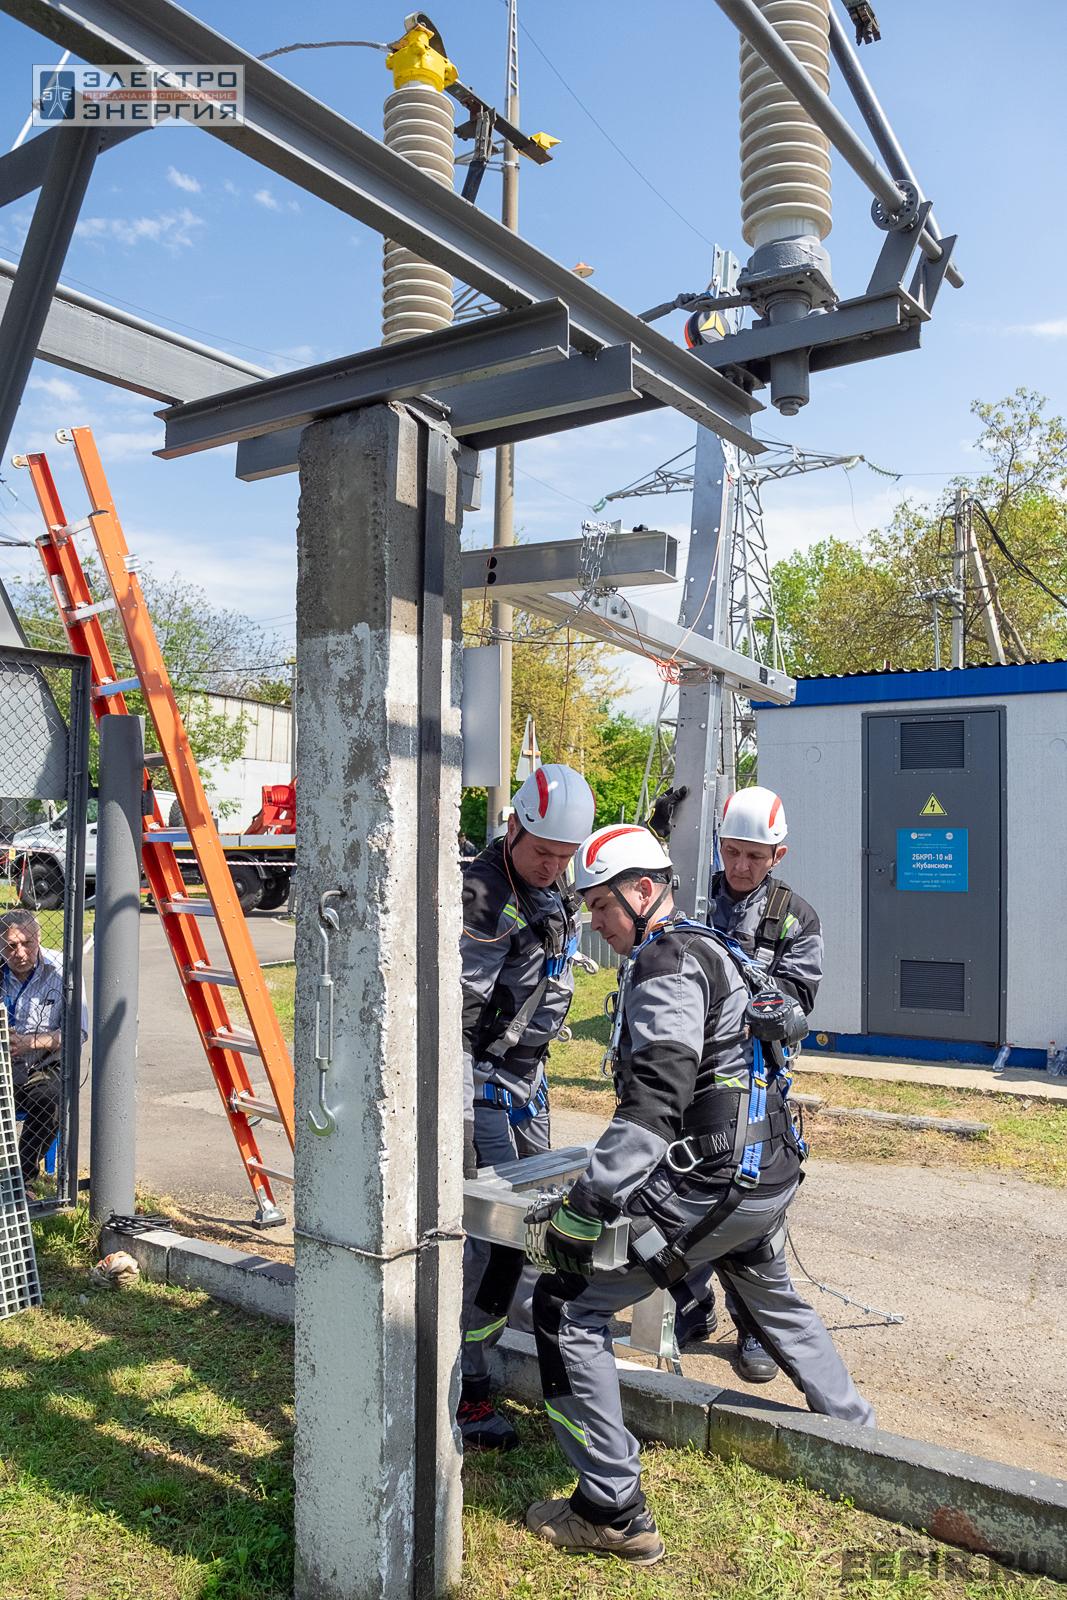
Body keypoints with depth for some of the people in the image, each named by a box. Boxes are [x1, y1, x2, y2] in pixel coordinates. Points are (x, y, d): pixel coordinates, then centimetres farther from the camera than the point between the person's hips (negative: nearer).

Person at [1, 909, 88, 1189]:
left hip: (43, 1069, -1)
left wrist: (28, 1042, -21)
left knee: (48, 1101, -32)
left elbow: (77, 1032, -8)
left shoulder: (60, 970, -5)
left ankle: (24, 1177, -12)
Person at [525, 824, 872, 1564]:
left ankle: (615, 1512, 1)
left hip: (711, 1188, -10)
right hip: (771, 1176, 10)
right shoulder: (708, 947, 14)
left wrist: (584, 1206, -28)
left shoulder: (667, 963, -16)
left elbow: (653, 1105, -27)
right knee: (772, 1298, 35)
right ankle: (856, 1428, 53)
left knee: (568, 1305, -4)